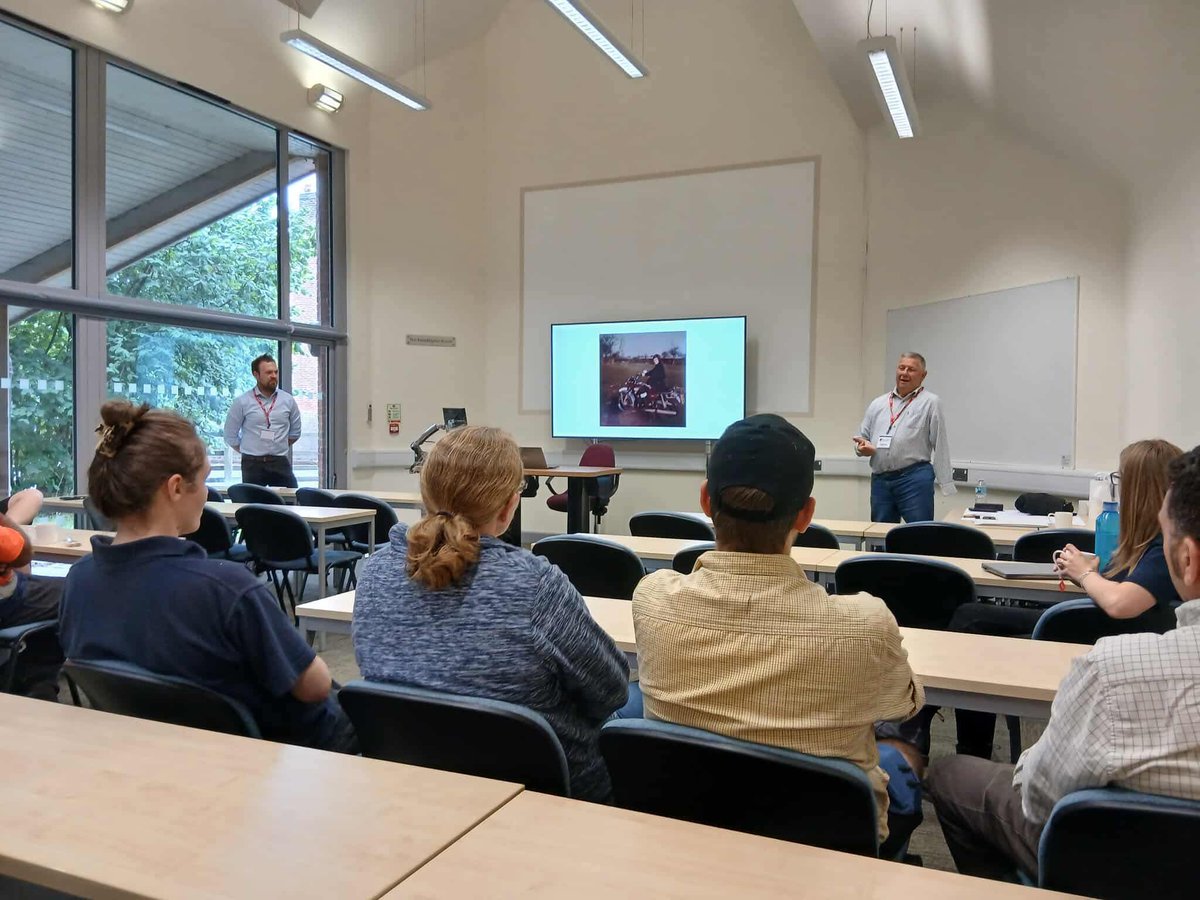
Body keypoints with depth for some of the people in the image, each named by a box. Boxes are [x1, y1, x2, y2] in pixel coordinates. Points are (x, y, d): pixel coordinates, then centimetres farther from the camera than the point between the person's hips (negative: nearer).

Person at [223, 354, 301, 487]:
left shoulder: (288, 400, 4)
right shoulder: (242, 402, -3)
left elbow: (295, 432, 16)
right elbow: (230, 436, 3)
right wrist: (251, 451, 9)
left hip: (280, 463, 1)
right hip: (252, 464, -1)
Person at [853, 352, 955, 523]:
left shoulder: (930, 402, 2)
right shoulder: (878, 404, 16)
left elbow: (940, 445, -1)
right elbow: (862, 437, 22)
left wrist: (946, 484, -4)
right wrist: (862, 447, -3)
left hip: (915, 478, -5)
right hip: (880, 480, 5)